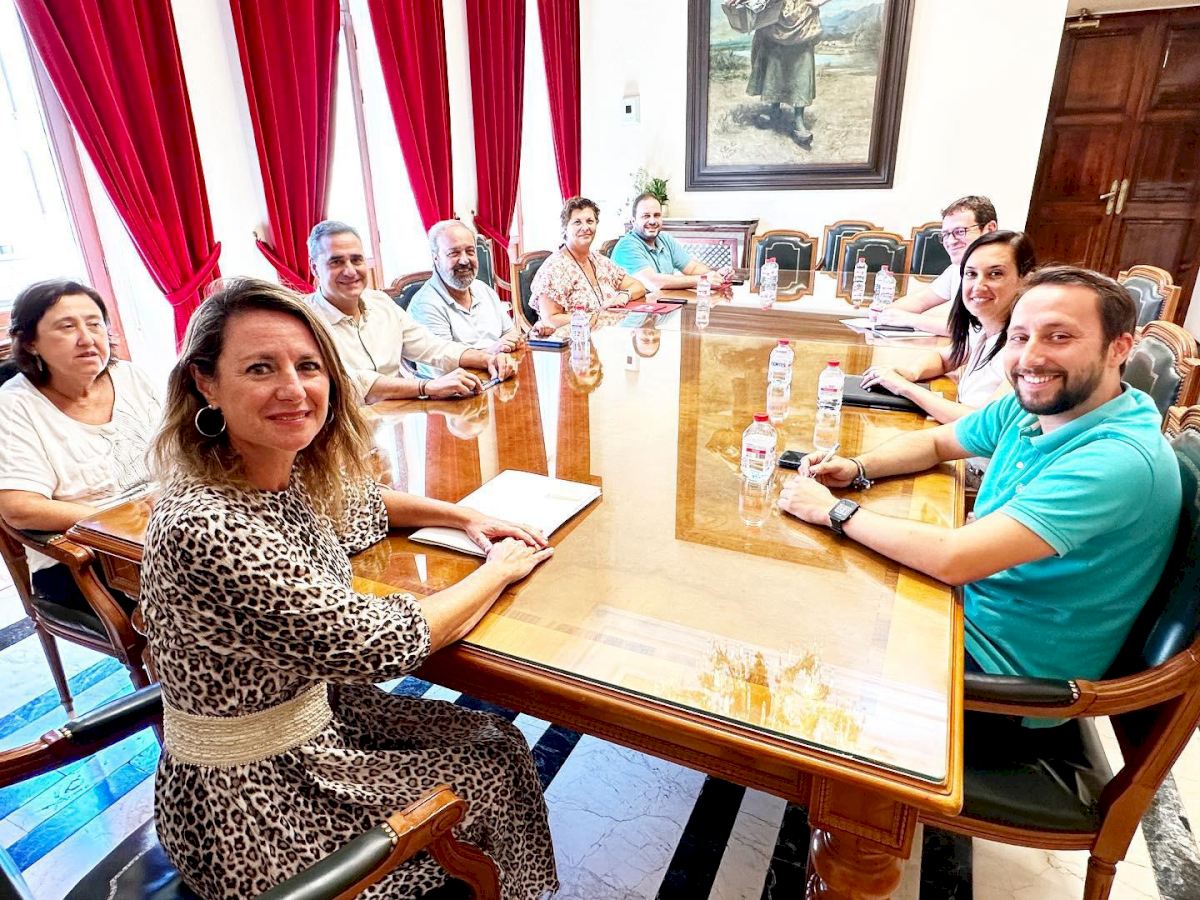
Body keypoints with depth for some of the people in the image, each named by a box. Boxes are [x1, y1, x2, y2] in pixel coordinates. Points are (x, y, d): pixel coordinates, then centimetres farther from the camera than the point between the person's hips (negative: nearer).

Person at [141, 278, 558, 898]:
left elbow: (358, 505, 15)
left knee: (498, 741, 12)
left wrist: (462, 516, 0)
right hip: (250, 801, -7)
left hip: (314, 713, 7)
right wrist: (499, 570, -14)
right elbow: (383, 644, -29)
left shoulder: (289, 476, -9)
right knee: (492, 778, 6)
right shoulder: (206, 529, -34)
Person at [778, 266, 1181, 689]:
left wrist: (835, 510, -24)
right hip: (967, 604, 7)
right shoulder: (1028, 407, -5)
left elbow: (954, 559, -36)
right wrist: (857, 468, -7)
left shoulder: (1120, 459, -30)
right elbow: (935, 441, 12)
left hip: (1007, 662, -7)